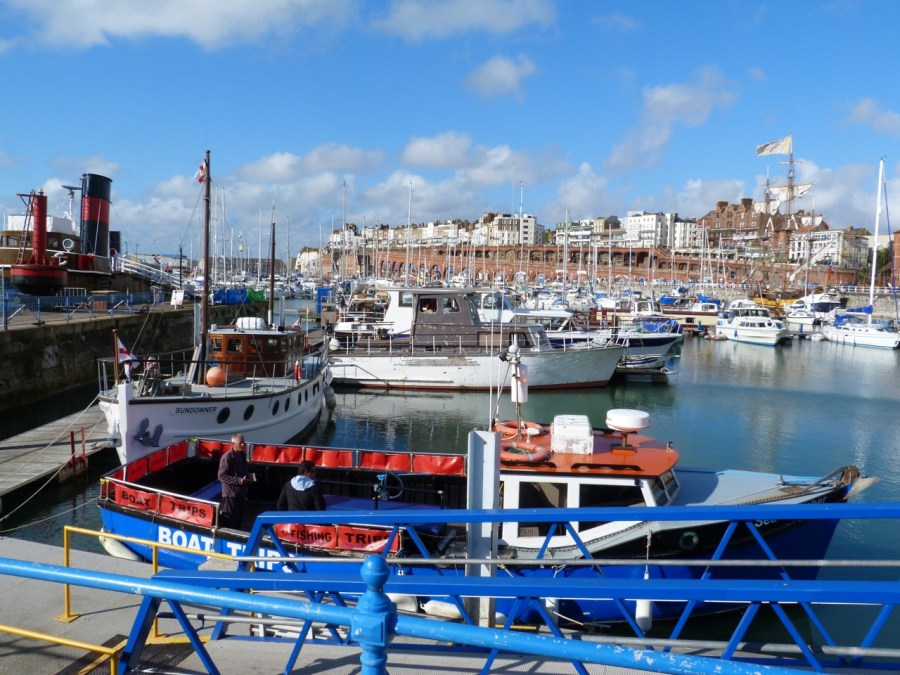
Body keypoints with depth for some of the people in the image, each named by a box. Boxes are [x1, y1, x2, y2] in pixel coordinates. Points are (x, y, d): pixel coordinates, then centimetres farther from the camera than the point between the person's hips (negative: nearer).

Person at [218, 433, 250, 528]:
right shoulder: (227, 457, -16)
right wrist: (238, 480, -23)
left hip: (241, 493, 8)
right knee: (228, 522, -5)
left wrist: (247, 479, 4)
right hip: (230, 494, -8)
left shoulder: (242, 455, 10)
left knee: (238, 520, 14)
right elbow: (221, 476, -18)